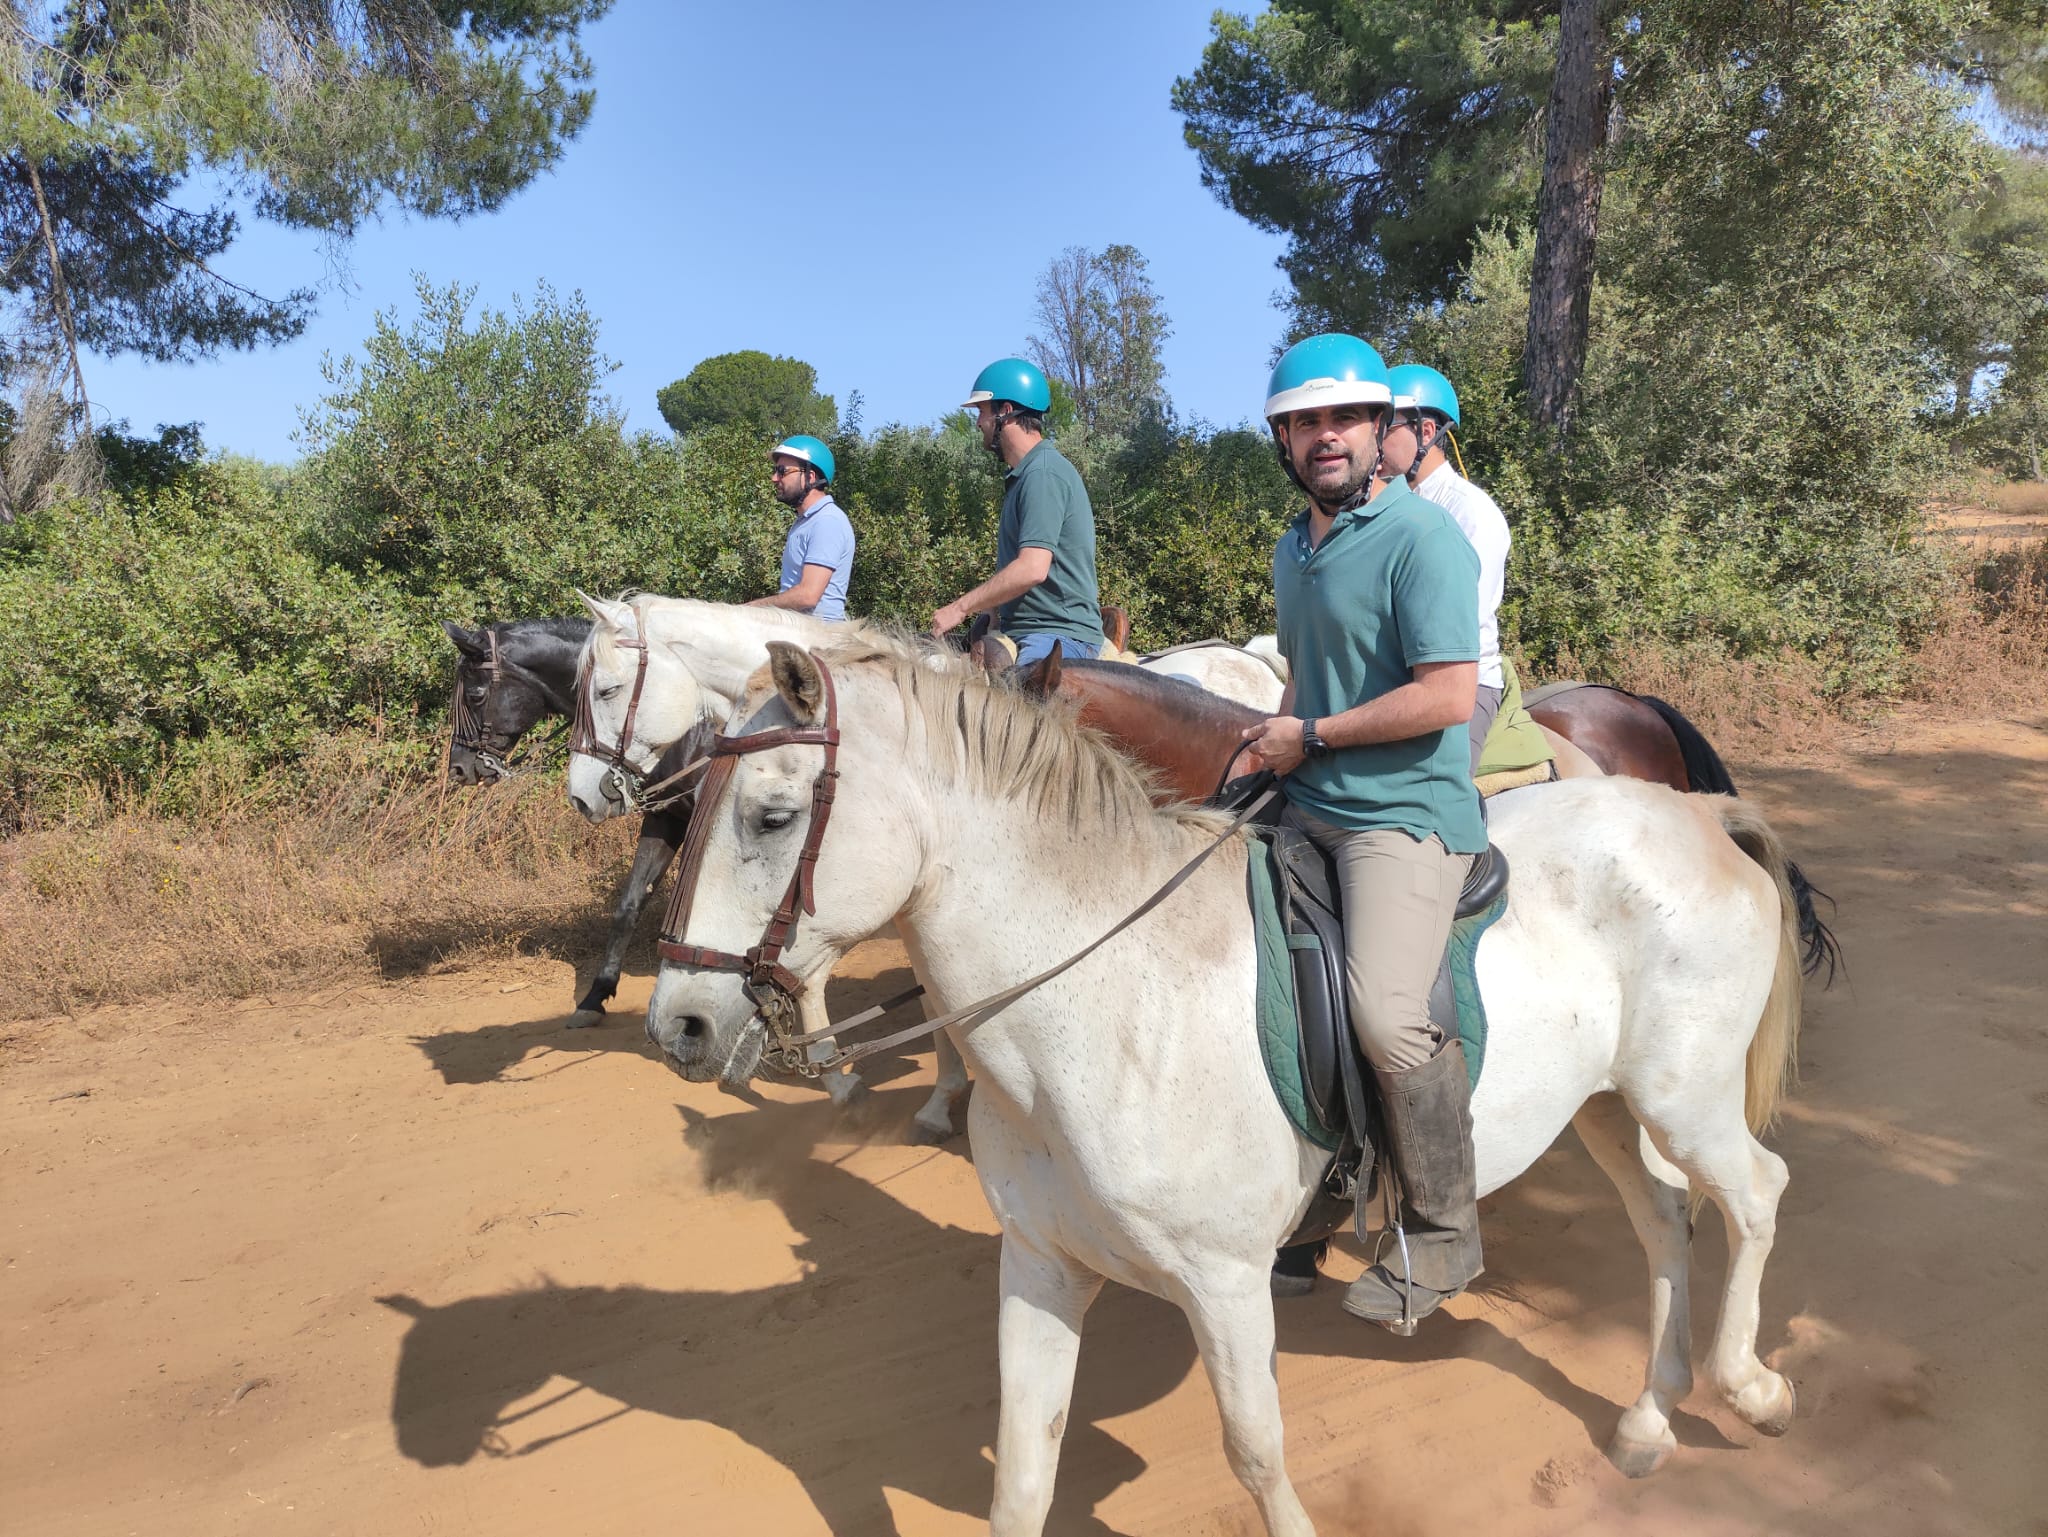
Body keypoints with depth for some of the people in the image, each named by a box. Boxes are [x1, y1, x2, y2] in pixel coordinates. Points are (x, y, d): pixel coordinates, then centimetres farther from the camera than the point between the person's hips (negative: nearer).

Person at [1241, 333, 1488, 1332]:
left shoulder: (1420, 535, -10)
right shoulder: (1292, 550, 15)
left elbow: (1447, 695, -18)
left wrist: (1309, 736, -12)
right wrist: (1270, 734, 6)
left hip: (1404, 812, -9)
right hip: (1305, 809, 9)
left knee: (1385, 1011, -24)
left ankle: (1442, 1236, 0)